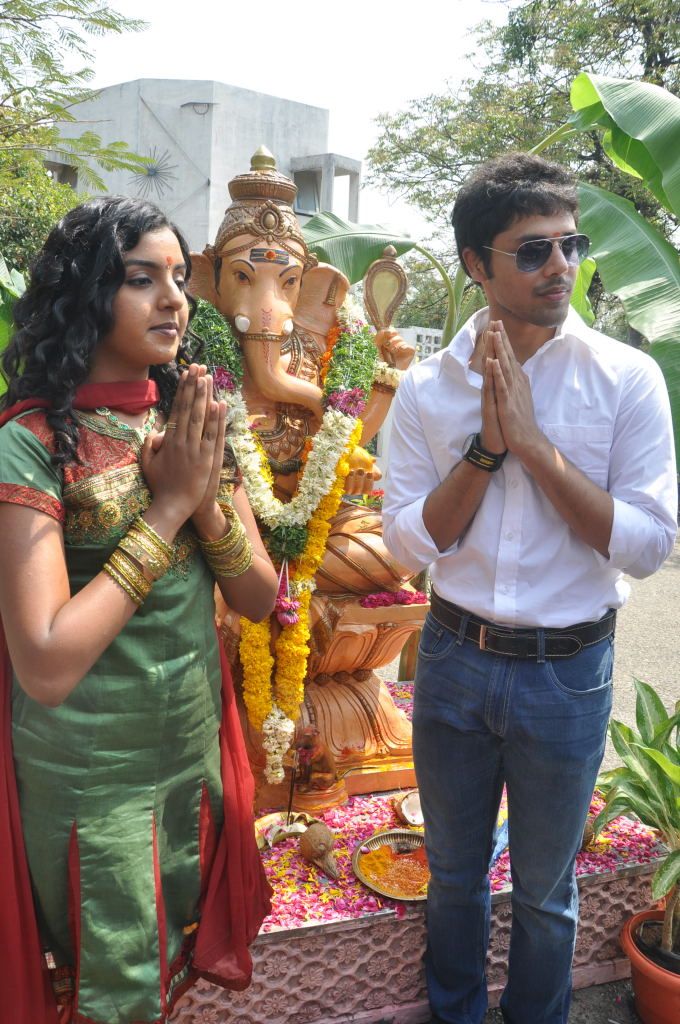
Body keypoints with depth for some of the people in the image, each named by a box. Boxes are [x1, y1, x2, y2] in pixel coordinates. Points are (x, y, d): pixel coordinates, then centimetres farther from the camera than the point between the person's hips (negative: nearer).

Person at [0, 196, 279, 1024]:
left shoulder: (191, 421, 0)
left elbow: (258, 598, -1)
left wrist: (208, 499, -19)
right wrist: (168, 506, -23)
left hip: (197, 752, 6)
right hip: (89, 779, -5)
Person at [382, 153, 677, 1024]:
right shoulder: (427, 388, -5)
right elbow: (409, 541, -7)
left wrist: (534, 442, -21)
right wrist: (487, 444, -20)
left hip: (567, 672, -1)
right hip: (454, 659, 2)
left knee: (544, 889, 19)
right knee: (454, 871, 23)